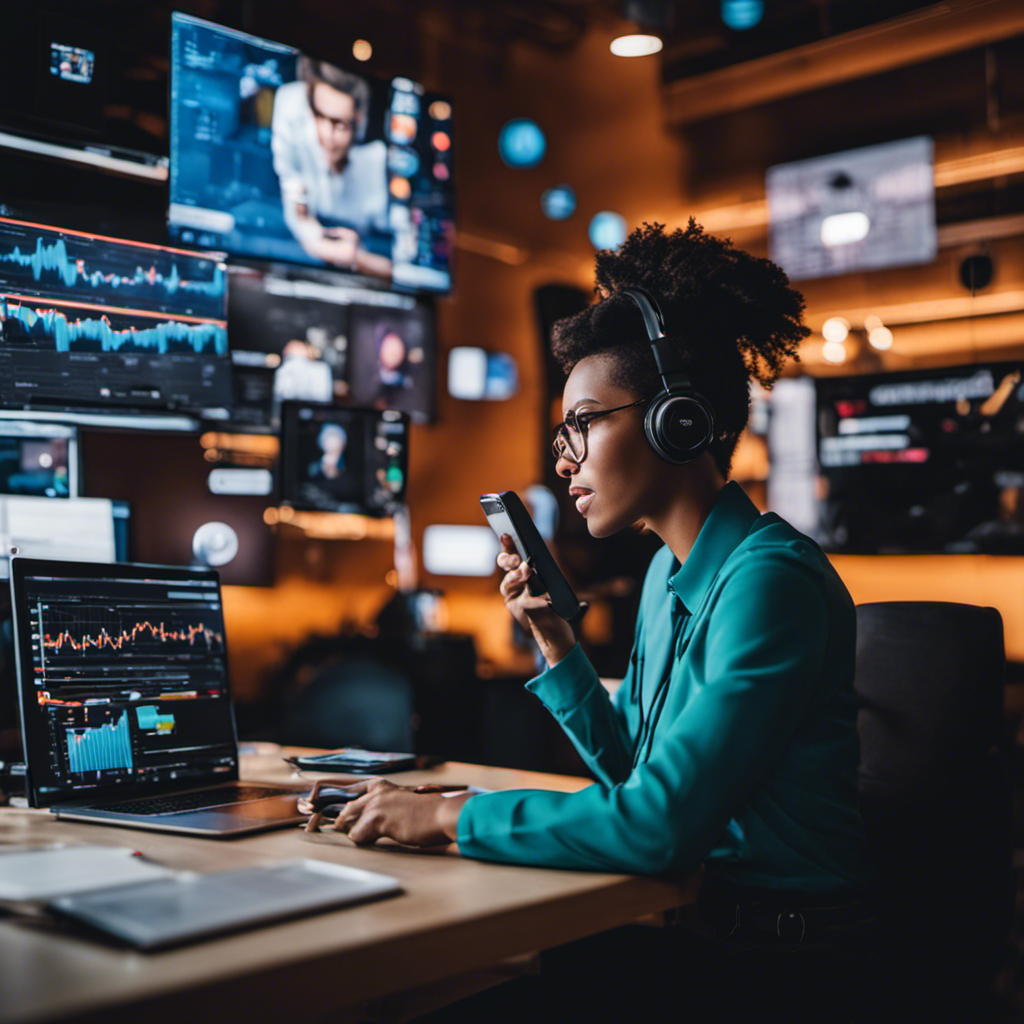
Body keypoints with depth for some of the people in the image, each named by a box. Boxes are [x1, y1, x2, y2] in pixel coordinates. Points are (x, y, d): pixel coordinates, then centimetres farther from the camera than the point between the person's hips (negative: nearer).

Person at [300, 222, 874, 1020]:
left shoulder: (770, 580, -22)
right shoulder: (670, 571, 8)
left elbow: (659, 822, -27)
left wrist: (451, 816, -20)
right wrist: (551, 637, 4)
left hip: (775, 958, -7)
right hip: (685, 921, 7)